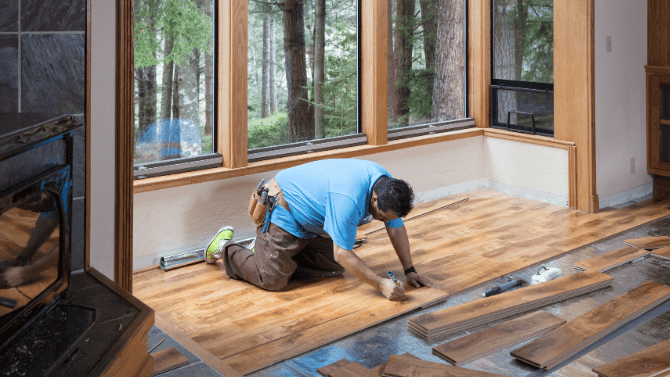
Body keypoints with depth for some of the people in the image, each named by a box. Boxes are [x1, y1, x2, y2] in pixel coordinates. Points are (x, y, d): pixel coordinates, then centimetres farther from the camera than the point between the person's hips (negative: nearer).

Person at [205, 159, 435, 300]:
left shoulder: (386, 185, -10)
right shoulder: (349, 198, -38)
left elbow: (397, 228, 2)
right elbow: (343, 254, -33)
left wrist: (409, 271, -1)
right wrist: (381, 284, -30)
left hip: (311, 220, 9)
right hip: (282, 211, -9)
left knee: (334, 267, 3)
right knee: (273, 280, -14)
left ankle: (277, 253, 18)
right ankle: (226, 247, 9)